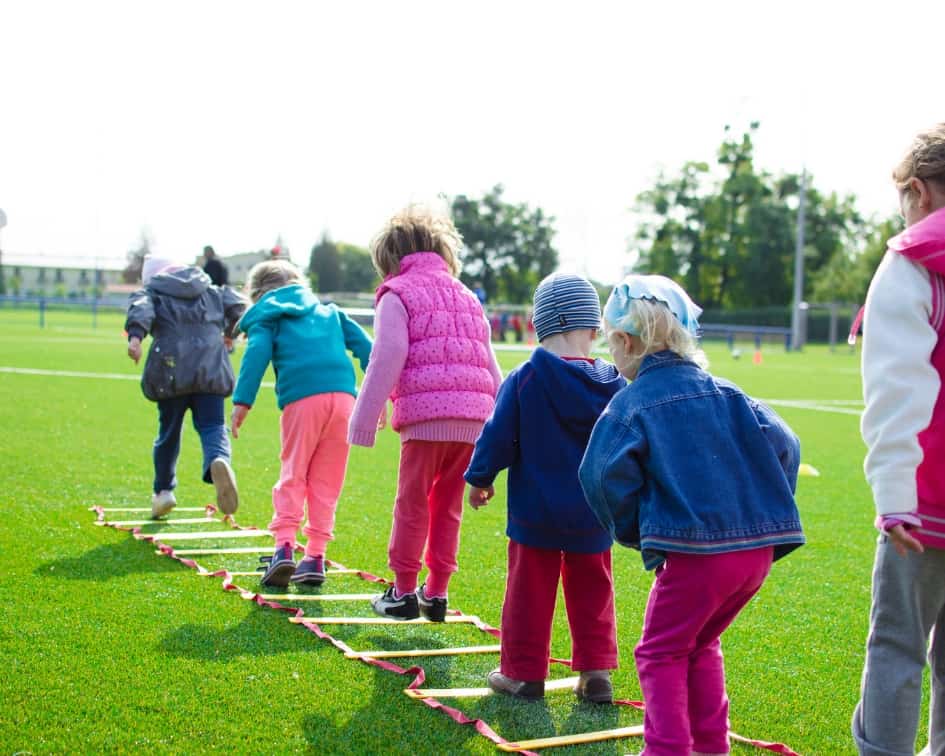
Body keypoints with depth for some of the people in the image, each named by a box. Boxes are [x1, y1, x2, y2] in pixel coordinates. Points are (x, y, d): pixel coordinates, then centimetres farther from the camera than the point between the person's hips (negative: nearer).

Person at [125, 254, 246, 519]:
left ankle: (163, 490, 23)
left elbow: (140, 309, -8)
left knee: (169, 431, 14)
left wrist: (135, 336, -25)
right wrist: (229, 332, 30)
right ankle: (219, 461, -36)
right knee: (212, 426, -2)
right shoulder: (212, 291, 23)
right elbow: (237, 305, 13)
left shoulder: (151, 293, 14)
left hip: (171, 371, -1)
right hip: (211, 369, 1)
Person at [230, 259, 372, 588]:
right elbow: (363, 345, 21)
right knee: (326, 481, 9)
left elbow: (256, 354, -1)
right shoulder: (328, 311, 30)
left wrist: (242, 401, -8)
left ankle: (284, 546, -8)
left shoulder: (266, 317, 17)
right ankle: (315, 556, 8)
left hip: (302, 400, -3)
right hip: (343, 395, 3)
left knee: (293, 475, 6)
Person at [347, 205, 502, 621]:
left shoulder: (397, 294, 4)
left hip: (426, 413, -6)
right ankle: (437, 593, 18)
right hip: (474, 416, 6)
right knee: (448, 505, 14)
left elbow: (387, 361, -6)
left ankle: (403, 591, 11)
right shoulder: (468, 297, 24)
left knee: (412, 503, 5)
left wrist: (365, 420, -3)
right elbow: (490, 366, 23)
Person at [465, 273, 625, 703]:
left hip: (535, 510, -3)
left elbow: (498, 437, -8)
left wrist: (479, 479, 7)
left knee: (529, 590, 8)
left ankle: (523, 673, 15)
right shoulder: (612, 385, -4)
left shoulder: (524, 380, -13)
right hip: (593, 515, 3)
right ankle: (596, 672, 15)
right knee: (591, 591, 15)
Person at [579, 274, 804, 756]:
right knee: (701, 646, 25)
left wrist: (631, 531, 2)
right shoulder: (724, 392, 12)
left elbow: (606, 477, -15)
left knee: (661, 653, 10)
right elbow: (782, 445, 5)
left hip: (694, 552, -6)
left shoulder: (631, 405, -3)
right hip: (759, 549, 7)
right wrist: (764, 511, 13)